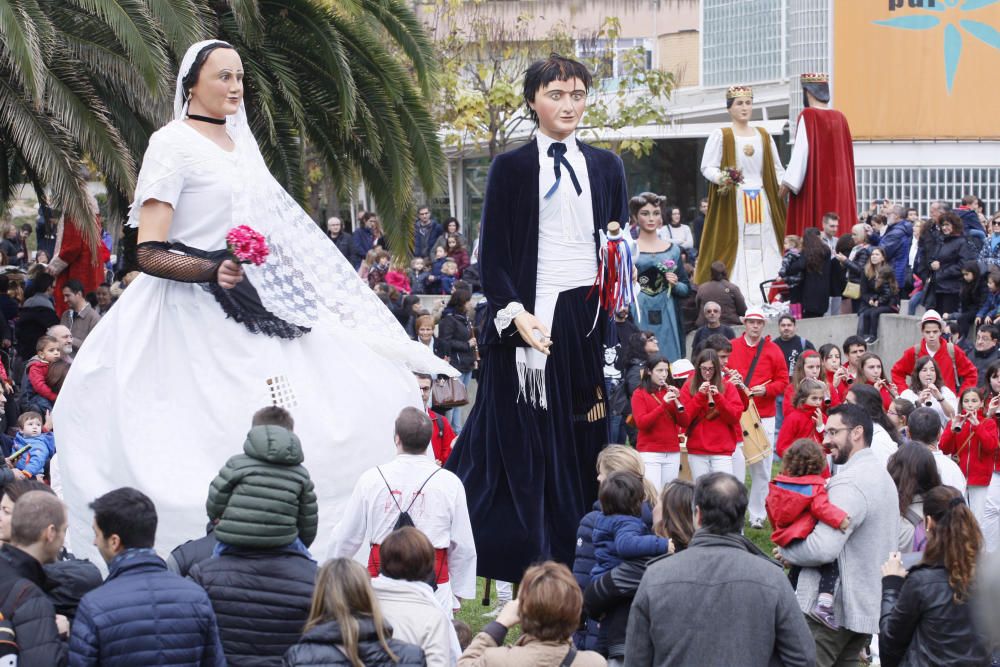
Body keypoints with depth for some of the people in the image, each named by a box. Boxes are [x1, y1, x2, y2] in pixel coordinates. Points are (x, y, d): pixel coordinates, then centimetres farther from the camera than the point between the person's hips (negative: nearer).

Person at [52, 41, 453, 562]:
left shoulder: (240, 141, 16)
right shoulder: (173, 143, -7)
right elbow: (148, 253, -15)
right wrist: (214, 271, -29)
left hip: (255, 312, 8)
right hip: (196, 317, -8)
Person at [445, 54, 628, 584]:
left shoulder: (606, 167, 13)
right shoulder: (511, 168, 2)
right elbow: (492, 253, -1)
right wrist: (515, 315, -14)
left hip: (592, 320, 3)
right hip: (533, 319, -3)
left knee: (589, 443, 2)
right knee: (525, 447, -3)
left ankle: (583, 557, 9)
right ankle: (527, 573, 3)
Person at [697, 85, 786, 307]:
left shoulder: (763, 135, 15)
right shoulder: (720, 135, 3)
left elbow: (776, 169, 18)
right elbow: (707, 167, -4)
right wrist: (722, 178, -24)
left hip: (762, 203, 4)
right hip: (732, 203, -4)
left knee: (765, 250, -1)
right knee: (734, 253, -9)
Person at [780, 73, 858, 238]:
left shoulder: (808, 115, -9)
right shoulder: (840, 117, 6)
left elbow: (801, 151, -15)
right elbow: (847, 154, 9)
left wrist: (787, 184, -12)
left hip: (814, 188, -6)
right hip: (839, 187, 6)